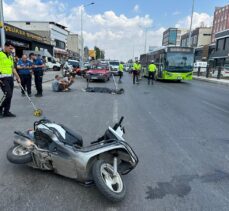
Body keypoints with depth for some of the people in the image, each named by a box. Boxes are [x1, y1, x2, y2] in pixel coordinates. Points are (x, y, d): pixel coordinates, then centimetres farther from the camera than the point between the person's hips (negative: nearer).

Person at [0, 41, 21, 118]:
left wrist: (18, 77, 15)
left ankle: (6, 112, 15)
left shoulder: (10, 56, 17)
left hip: (10, 78, 7)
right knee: (8, 94, -14)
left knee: (9, 95, 7)